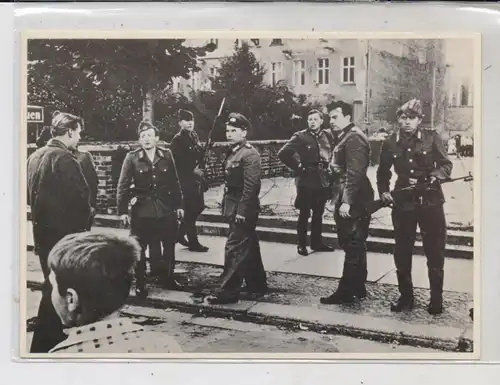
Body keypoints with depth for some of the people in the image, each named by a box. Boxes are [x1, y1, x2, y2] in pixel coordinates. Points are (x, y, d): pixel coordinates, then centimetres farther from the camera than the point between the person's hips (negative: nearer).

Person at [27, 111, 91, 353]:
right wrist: (82, 224, -4)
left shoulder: (35, 156, 7)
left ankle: (53, 336, 34)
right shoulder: (64, 159, -18)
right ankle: (43, 346, 9)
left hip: (42, 230, 9)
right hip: (63, 233, -8)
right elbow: (81, 196, -20)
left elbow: (30, 194, 13)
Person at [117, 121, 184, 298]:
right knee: (139, 248, 6)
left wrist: (178, 205, 6)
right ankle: (140, 284, 19)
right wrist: (122, 210, -9)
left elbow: (174, 182, 6)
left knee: (169, 245, 13)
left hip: (166, 208, 3)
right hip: (141, 210, -2)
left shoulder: (166, 155, 1)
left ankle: (167, 278, 31)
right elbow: (123, 185, -5)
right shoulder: (132, 158, -6)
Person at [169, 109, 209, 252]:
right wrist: (192, 171, -12)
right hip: (185, 179, -8)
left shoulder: (194, 136, 10)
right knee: (190, 210, 0)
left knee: (199, 206, 11)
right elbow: (178, 163, -17)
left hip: (196, 177, 8)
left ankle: (180, 234, 26)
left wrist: (197, 166, -1)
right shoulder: (177, 140, -13)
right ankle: (193, 242, 11)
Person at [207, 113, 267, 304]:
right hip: (234, 208, 9)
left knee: (235, 249, -6)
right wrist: (227, 206, 14)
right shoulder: (233, 152, 12)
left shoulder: (250, 154, -15)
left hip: (243, 210, -9)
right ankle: (257, 285, 29)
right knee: (249, 248, 17)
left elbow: (251, 186, -21)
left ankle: (229, 292, 0)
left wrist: (242, 211, -23)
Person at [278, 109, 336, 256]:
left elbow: (334, 153, 21)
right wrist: (298, 168, -11)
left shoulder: (328, 135, 5)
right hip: (306, 180, -4)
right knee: (304, 214, 3)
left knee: (318, 213, 14)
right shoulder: (300, 136, -7)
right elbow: (283, 153, -12)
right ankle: (301, 244, 14)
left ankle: (317, 242, 26)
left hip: (323, 180, 4)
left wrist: (329, 167, 7)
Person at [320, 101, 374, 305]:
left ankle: (346, 292, 2)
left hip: (352, 201, -10)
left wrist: (346, 201, -25)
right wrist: (340, 198, 17)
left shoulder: (353, 137, -14)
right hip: (352, 200, 10)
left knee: (352, 247, -4)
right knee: (356, 246, 15)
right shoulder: (346, 137, 17)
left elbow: (354, 173, -22)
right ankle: (358, 288, 24)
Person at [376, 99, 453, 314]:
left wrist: (433, 177, -19)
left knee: (435, 252, 4)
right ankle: (406, 297, 21)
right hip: (402, 203, 2)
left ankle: (436, 299, 17)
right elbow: (383, 173, 14)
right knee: (402, 253, 7)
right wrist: (383, 192, 1)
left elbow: (446, 165, -2)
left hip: (431, 202, -2)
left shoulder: (432, 139, -3)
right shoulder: (390, 143, 3)